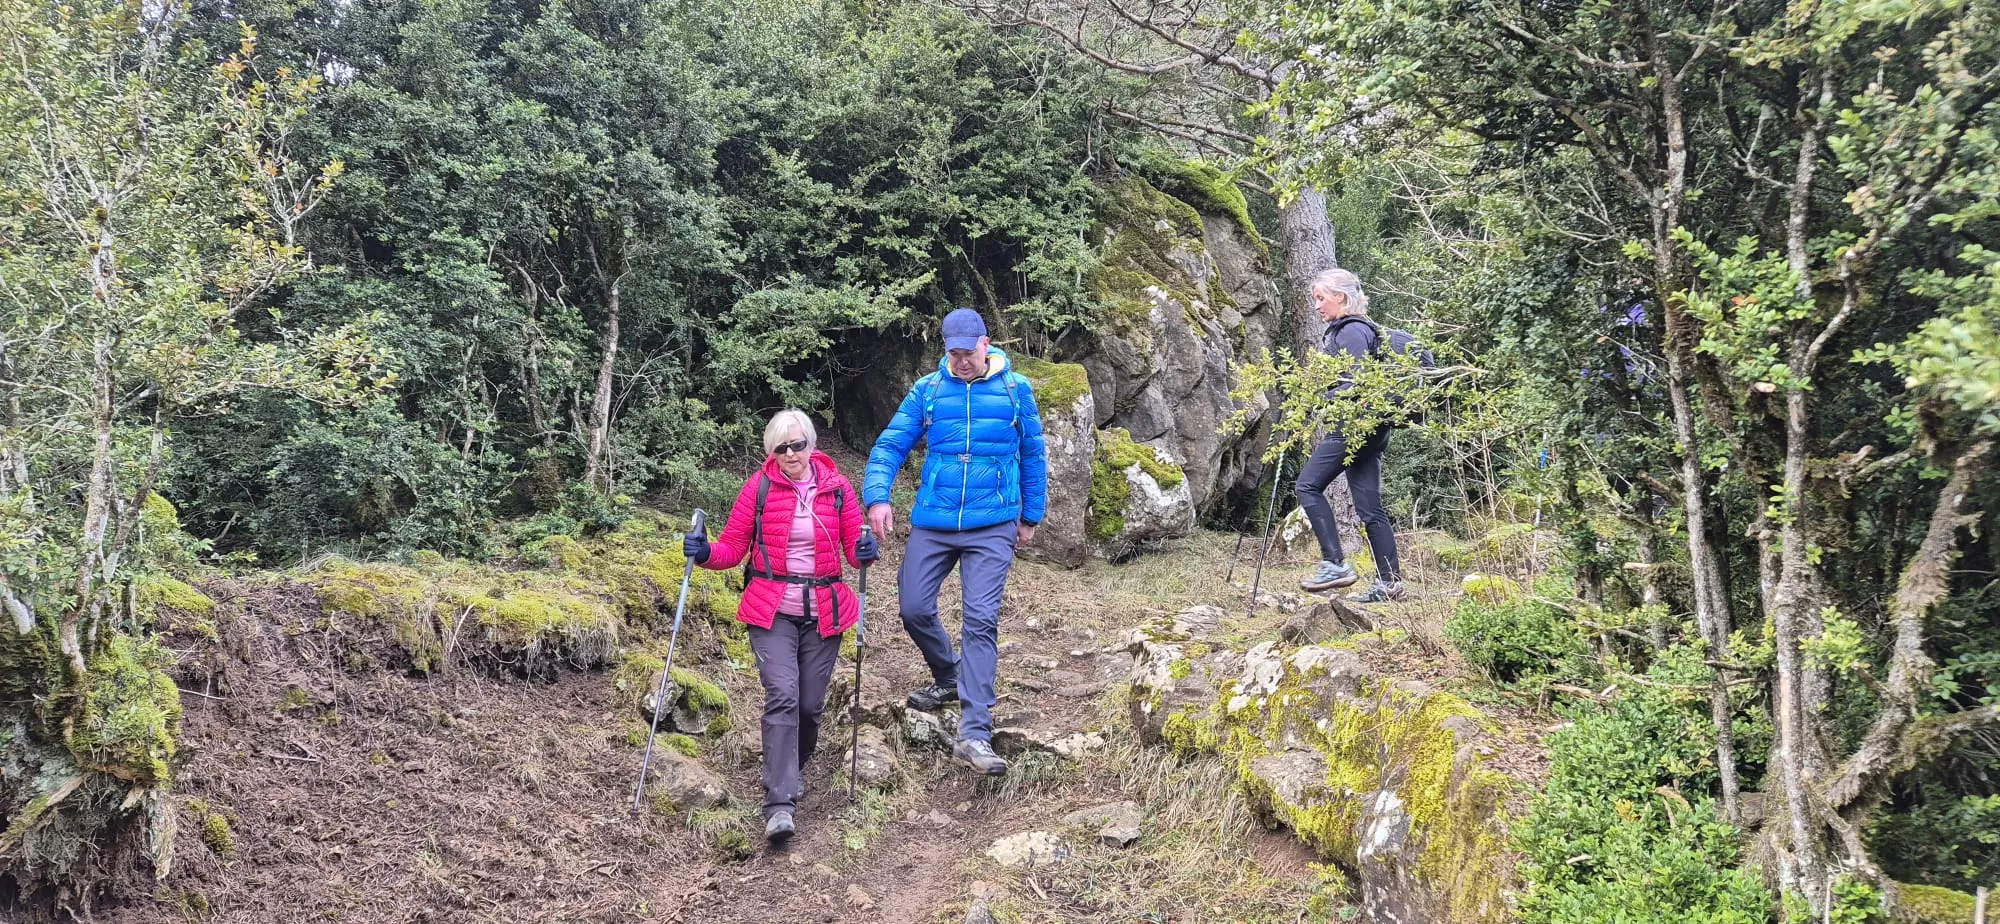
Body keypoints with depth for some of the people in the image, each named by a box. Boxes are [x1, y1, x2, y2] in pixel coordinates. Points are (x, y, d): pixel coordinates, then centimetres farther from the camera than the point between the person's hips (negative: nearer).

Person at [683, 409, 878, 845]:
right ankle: (779, 804, -18)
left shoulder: (837, 487, 2)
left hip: (823, 612, 2)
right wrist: (706, 553, -21)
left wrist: (864, 552, -17)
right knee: (782, 696, -17)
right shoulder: (759, 487, -2)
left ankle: (793, 771, 37)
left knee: (810, 704, 7)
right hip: (771, 611, -2)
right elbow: (733, 546, -1)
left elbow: (853, 547, 5)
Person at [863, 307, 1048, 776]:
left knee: (981, 620, -10)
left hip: (993, 527, -2)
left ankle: (974, 733, -12)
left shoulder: (1015, 390, 2)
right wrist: (877, 496, -16)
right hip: (932, 523, 2)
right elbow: (890, 444, 0)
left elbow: (1033, 455, 11)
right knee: (914, 609, 2)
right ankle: (948, 678, 34)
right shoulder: (926, 390, 3)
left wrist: (1030, 516, 14)